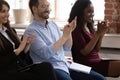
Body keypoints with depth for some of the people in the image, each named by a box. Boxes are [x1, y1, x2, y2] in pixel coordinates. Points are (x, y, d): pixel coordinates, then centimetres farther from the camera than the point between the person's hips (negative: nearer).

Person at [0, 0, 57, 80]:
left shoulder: (10, 31, 19)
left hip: (22, 68, 6)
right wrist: (18, 49, -14)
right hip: (6, 73, -6)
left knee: (46, 66, -25)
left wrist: (26, 46, -1)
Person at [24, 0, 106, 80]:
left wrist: (69, 32, -3)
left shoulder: (53, 24, 15)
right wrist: (64, 37, -17)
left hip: (66, 65, 7)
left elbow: (67, 48, 15)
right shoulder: (31, 31, -7)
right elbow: (46, 53, -20)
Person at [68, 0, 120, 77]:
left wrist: (102, 33, 2)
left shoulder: (89, 28, 15)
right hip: (86, 64, -8)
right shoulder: (76, 29, -7)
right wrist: (98, 33, -13)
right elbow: (84, 52, -14)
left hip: (97, 61, 8)